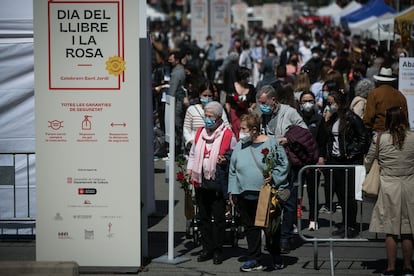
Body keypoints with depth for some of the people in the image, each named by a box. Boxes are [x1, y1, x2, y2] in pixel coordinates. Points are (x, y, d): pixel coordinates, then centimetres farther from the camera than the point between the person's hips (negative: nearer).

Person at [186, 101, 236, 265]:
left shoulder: (228, 135, -4)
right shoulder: (200, 132, 12)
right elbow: (193, 153, 20)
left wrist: (225, 160, -17)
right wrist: (190, 169, 8)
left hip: (218, 183, -5)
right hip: (200, 182, 5)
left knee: (218, 217, 1)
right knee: (204, 217, 11)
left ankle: (218, 251, 8)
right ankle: (207, 249, 19)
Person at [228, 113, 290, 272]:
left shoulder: (270, 143, -3)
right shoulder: (239, 146, 8)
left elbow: (283, 164, 0)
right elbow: (233, 171, 13)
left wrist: (274, 177, -12)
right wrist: (232, 190, 9)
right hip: (245, 195, 4)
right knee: (250, 227, 7)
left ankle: (276, 257, 21)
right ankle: (254, 259, 15)